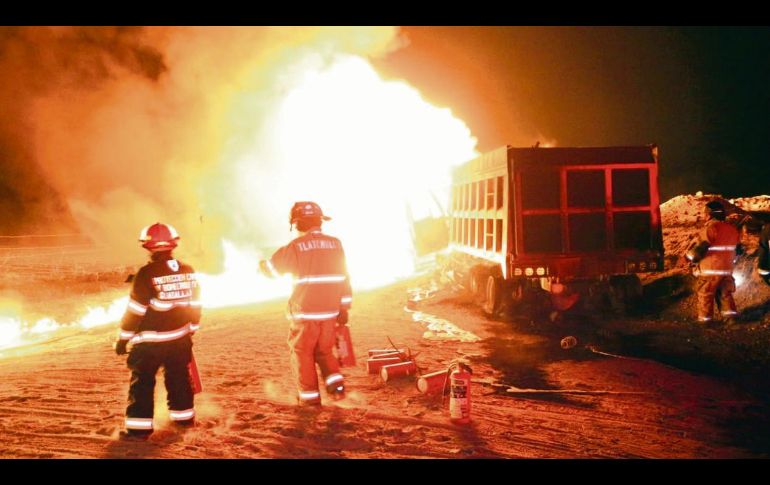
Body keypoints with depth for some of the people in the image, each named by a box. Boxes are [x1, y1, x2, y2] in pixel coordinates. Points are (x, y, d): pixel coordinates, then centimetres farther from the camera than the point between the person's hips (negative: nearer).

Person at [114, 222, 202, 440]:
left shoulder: (147, 273, -16)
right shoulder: (188, 271, 0)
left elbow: (135, 310, -13)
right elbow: (194, 306, 8)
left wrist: (123, 338, -3)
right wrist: (190, 330, 22)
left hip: (150, 341, -5)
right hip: (180, 338, 5)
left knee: (142, 383, 4)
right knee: (179, 378, 19)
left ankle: (139, 427, 4)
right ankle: (184, 416, 30)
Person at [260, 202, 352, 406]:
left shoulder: (296, 246, -9)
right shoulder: (335, 244, 3)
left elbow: (273, 268, 5)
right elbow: (344, 278, 6)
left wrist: (262, 264, 29)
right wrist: (344, 308, 13)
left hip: (305, 312, -4)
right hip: (330, 311, 4)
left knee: (302, 352, 11)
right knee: (324, 350, 21)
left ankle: (310, 395, 12)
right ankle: (336, 384, 6)